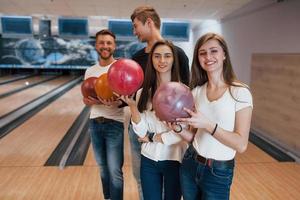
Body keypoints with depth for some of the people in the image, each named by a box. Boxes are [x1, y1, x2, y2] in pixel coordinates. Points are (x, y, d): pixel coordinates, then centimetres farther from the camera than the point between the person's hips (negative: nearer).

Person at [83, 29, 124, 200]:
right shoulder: (90, 71, 7)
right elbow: (86, 99, 10)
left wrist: (116, 102, -32)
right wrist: (94, 101, -14)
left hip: (114, 124, -5)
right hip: (95, 123, 5)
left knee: (115, 171, -1)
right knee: (103, 167, 19)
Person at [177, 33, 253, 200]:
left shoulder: (240, 92, -14)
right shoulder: (197, 91, 1)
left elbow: (241, 145, -18)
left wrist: (208, 124, -28)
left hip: (219, 172, -4)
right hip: (189, 164, 5)